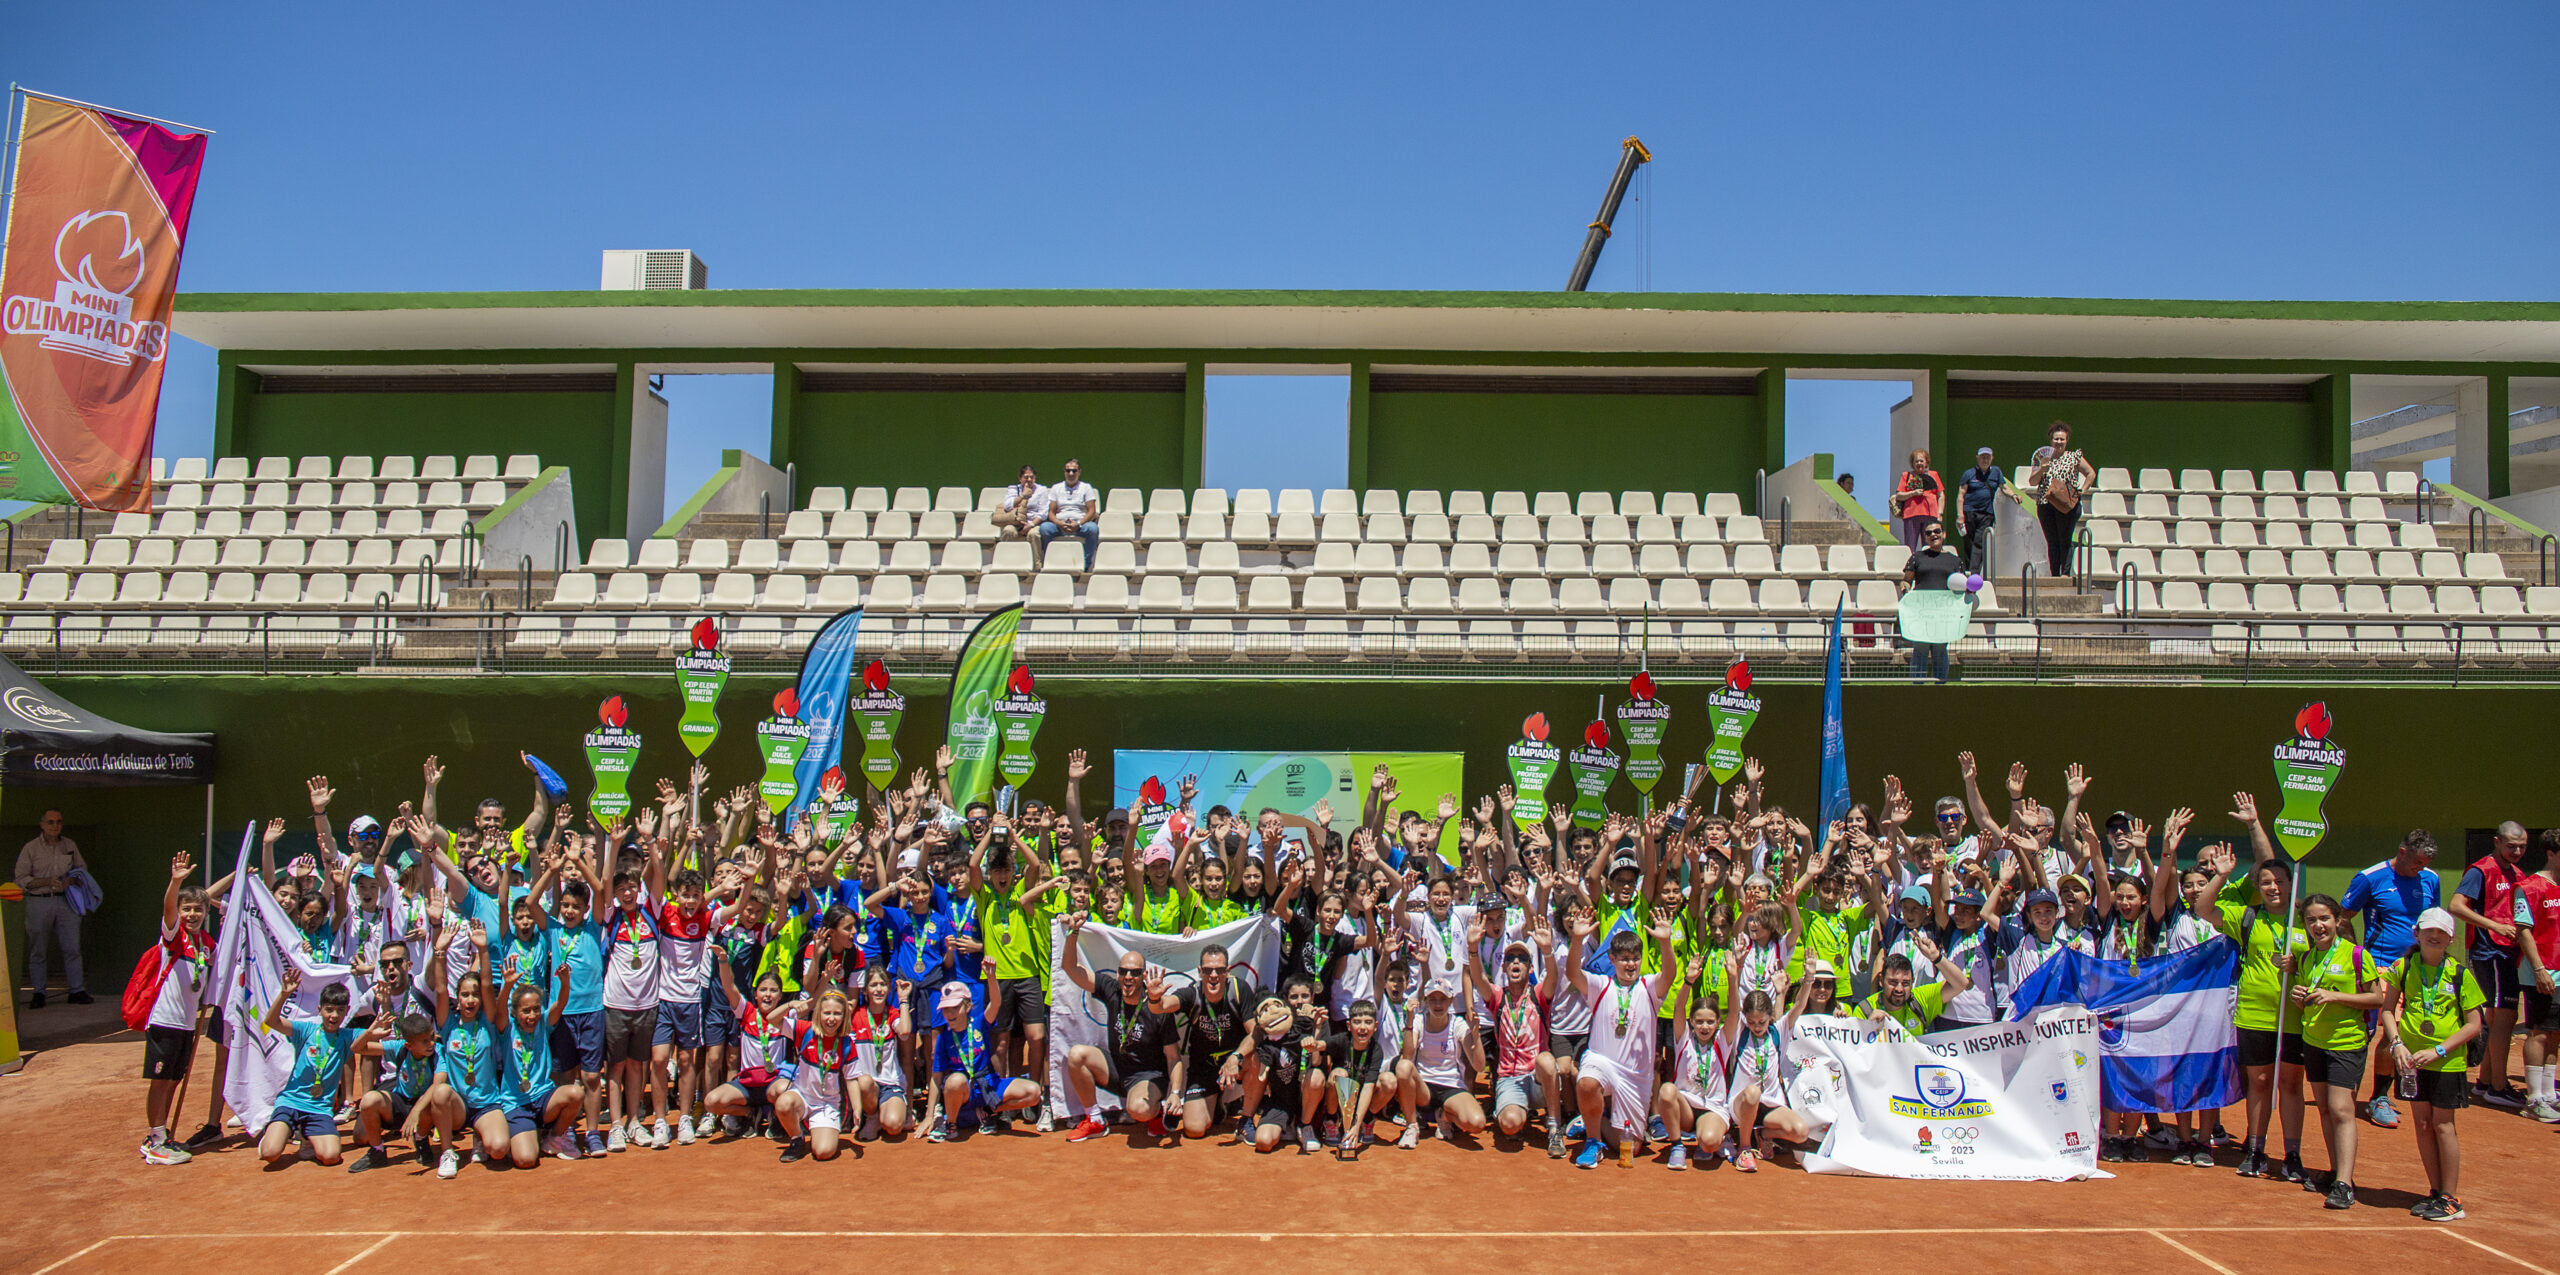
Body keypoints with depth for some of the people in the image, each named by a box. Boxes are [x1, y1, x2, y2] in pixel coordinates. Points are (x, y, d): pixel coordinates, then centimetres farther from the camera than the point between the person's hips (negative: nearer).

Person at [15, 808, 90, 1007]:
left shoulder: (70, 845, 9)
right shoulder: (30, 848, -1)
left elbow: (82, 867, 22)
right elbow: (21, 879, -2)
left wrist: (72, 880, 1)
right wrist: (47, 881, -16)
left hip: (65, 901, 2)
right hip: (39, 903, -2)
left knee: (72, 947, -2)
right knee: (37, 951, 3)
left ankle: (76, 991, 2)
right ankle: (38, 993, 12)